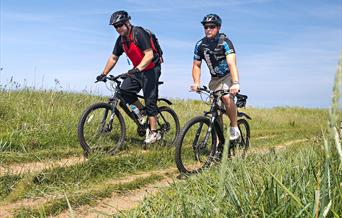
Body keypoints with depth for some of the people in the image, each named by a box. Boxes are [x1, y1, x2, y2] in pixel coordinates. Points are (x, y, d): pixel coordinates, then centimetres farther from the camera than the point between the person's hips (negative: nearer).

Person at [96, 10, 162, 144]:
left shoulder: (139, 33, -19)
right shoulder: (121, 39, 4)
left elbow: (149, 55, -26)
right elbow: (113, 58, 10)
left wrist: (137, 69, -38)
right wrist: (104, 74, 4)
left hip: (151, 69, -7)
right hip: (137, 70, 7)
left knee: (150, 100, -10)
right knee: (124, 91, -11)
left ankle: (154, 133, -4)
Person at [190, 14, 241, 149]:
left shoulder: (224, 42, -21)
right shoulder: (200, 45, -6)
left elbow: (231, 63, -33)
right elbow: (196, 65, -1)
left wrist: (235, 83, -47)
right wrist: (196, 82, -18)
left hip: (228, 75, -5)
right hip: (215, 78, 5)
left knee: (226, 97, -32)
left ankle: (234, 128, -12)